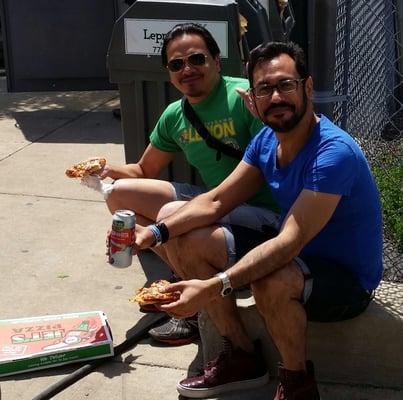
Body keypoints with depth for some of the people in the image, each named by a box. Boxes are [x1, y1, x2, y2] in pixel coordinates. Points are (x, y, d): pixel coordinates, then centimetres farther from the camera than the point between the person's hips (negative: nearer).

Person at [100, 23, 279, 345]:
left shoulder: (246, 95, -17)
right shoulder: (174, 116, 5)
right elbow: (145, 171, 18)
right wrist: (109, 170, -3)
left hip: (263, 210, -8)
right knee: (120, 193, 6)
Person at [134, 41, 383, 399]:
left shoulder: (335, 152, -28)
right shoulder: (266, 140, -2)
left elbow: (291, 240, -36)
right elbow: (217, 202, 1)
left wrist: (213, 287, -44)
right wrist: (157, 231, -16)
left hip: (347, 279, -8)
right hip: (293, 256, 8)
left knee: (271, 282, -41)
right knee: (185, 240, 0)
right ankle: (241, 356, 8)